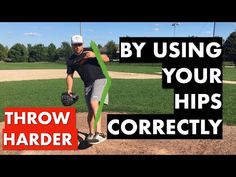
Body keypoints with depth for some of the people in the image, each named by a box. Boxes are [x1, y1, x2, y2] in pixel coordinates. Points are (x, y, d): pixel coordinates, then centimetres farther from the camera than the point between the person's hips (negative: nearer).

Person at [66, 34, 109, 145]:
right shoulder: (71, 60, 10)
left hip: (100, 80, -4)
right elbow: (69, 76, 12)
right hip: (87, 85, 4)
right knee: (90, 111, 7)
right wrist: (69, 90, 0)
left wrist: (94, 55, -20)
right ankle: (91, 133, 26)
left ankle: (99, 133, -31)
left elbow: (106, 59, -3)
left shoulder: (90, 51, 3)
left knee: (94, 103, -26)